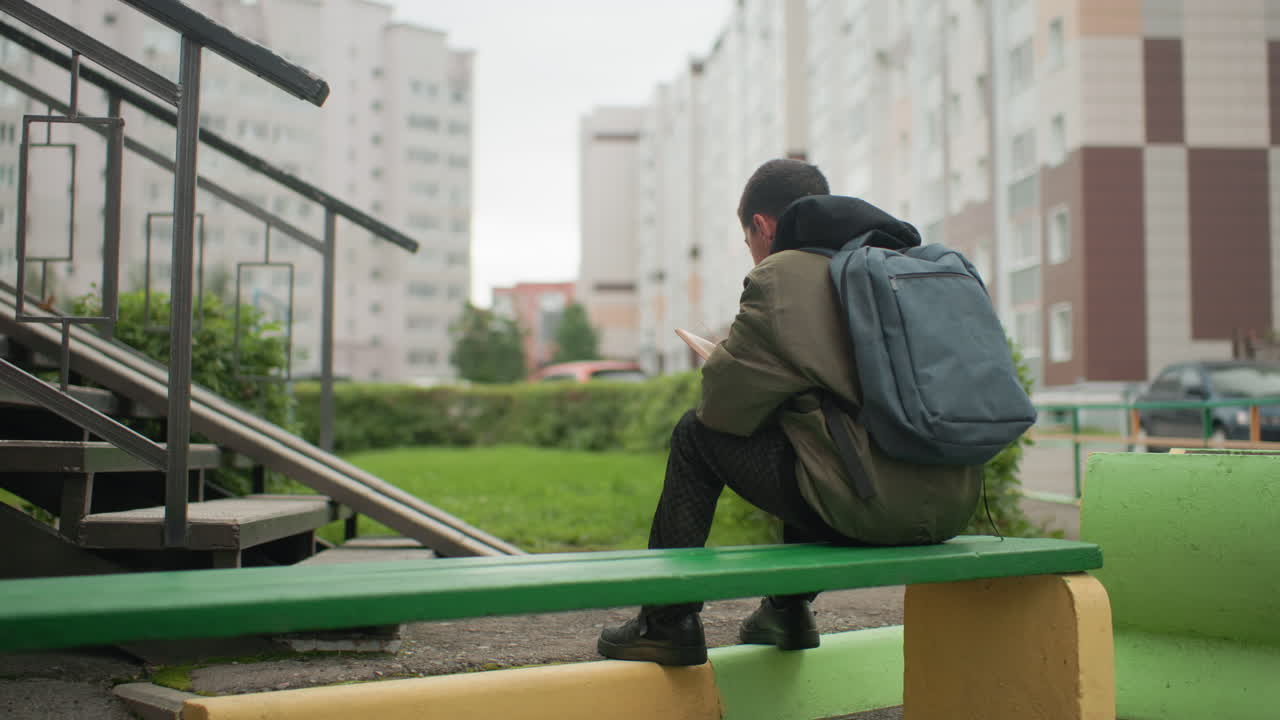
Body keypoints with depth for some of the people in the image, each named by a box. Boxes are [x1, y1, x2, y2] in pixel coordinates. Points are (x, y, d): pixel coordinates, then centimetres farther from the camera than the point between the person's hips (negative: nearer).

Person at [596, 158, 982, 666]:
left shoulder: (781, 276, -5)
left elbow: (725, 402, -4)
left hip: (868, 507, -8)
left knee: (698, 433, 10)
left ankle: (668, 622, 16)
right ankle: (789, 608, 40)